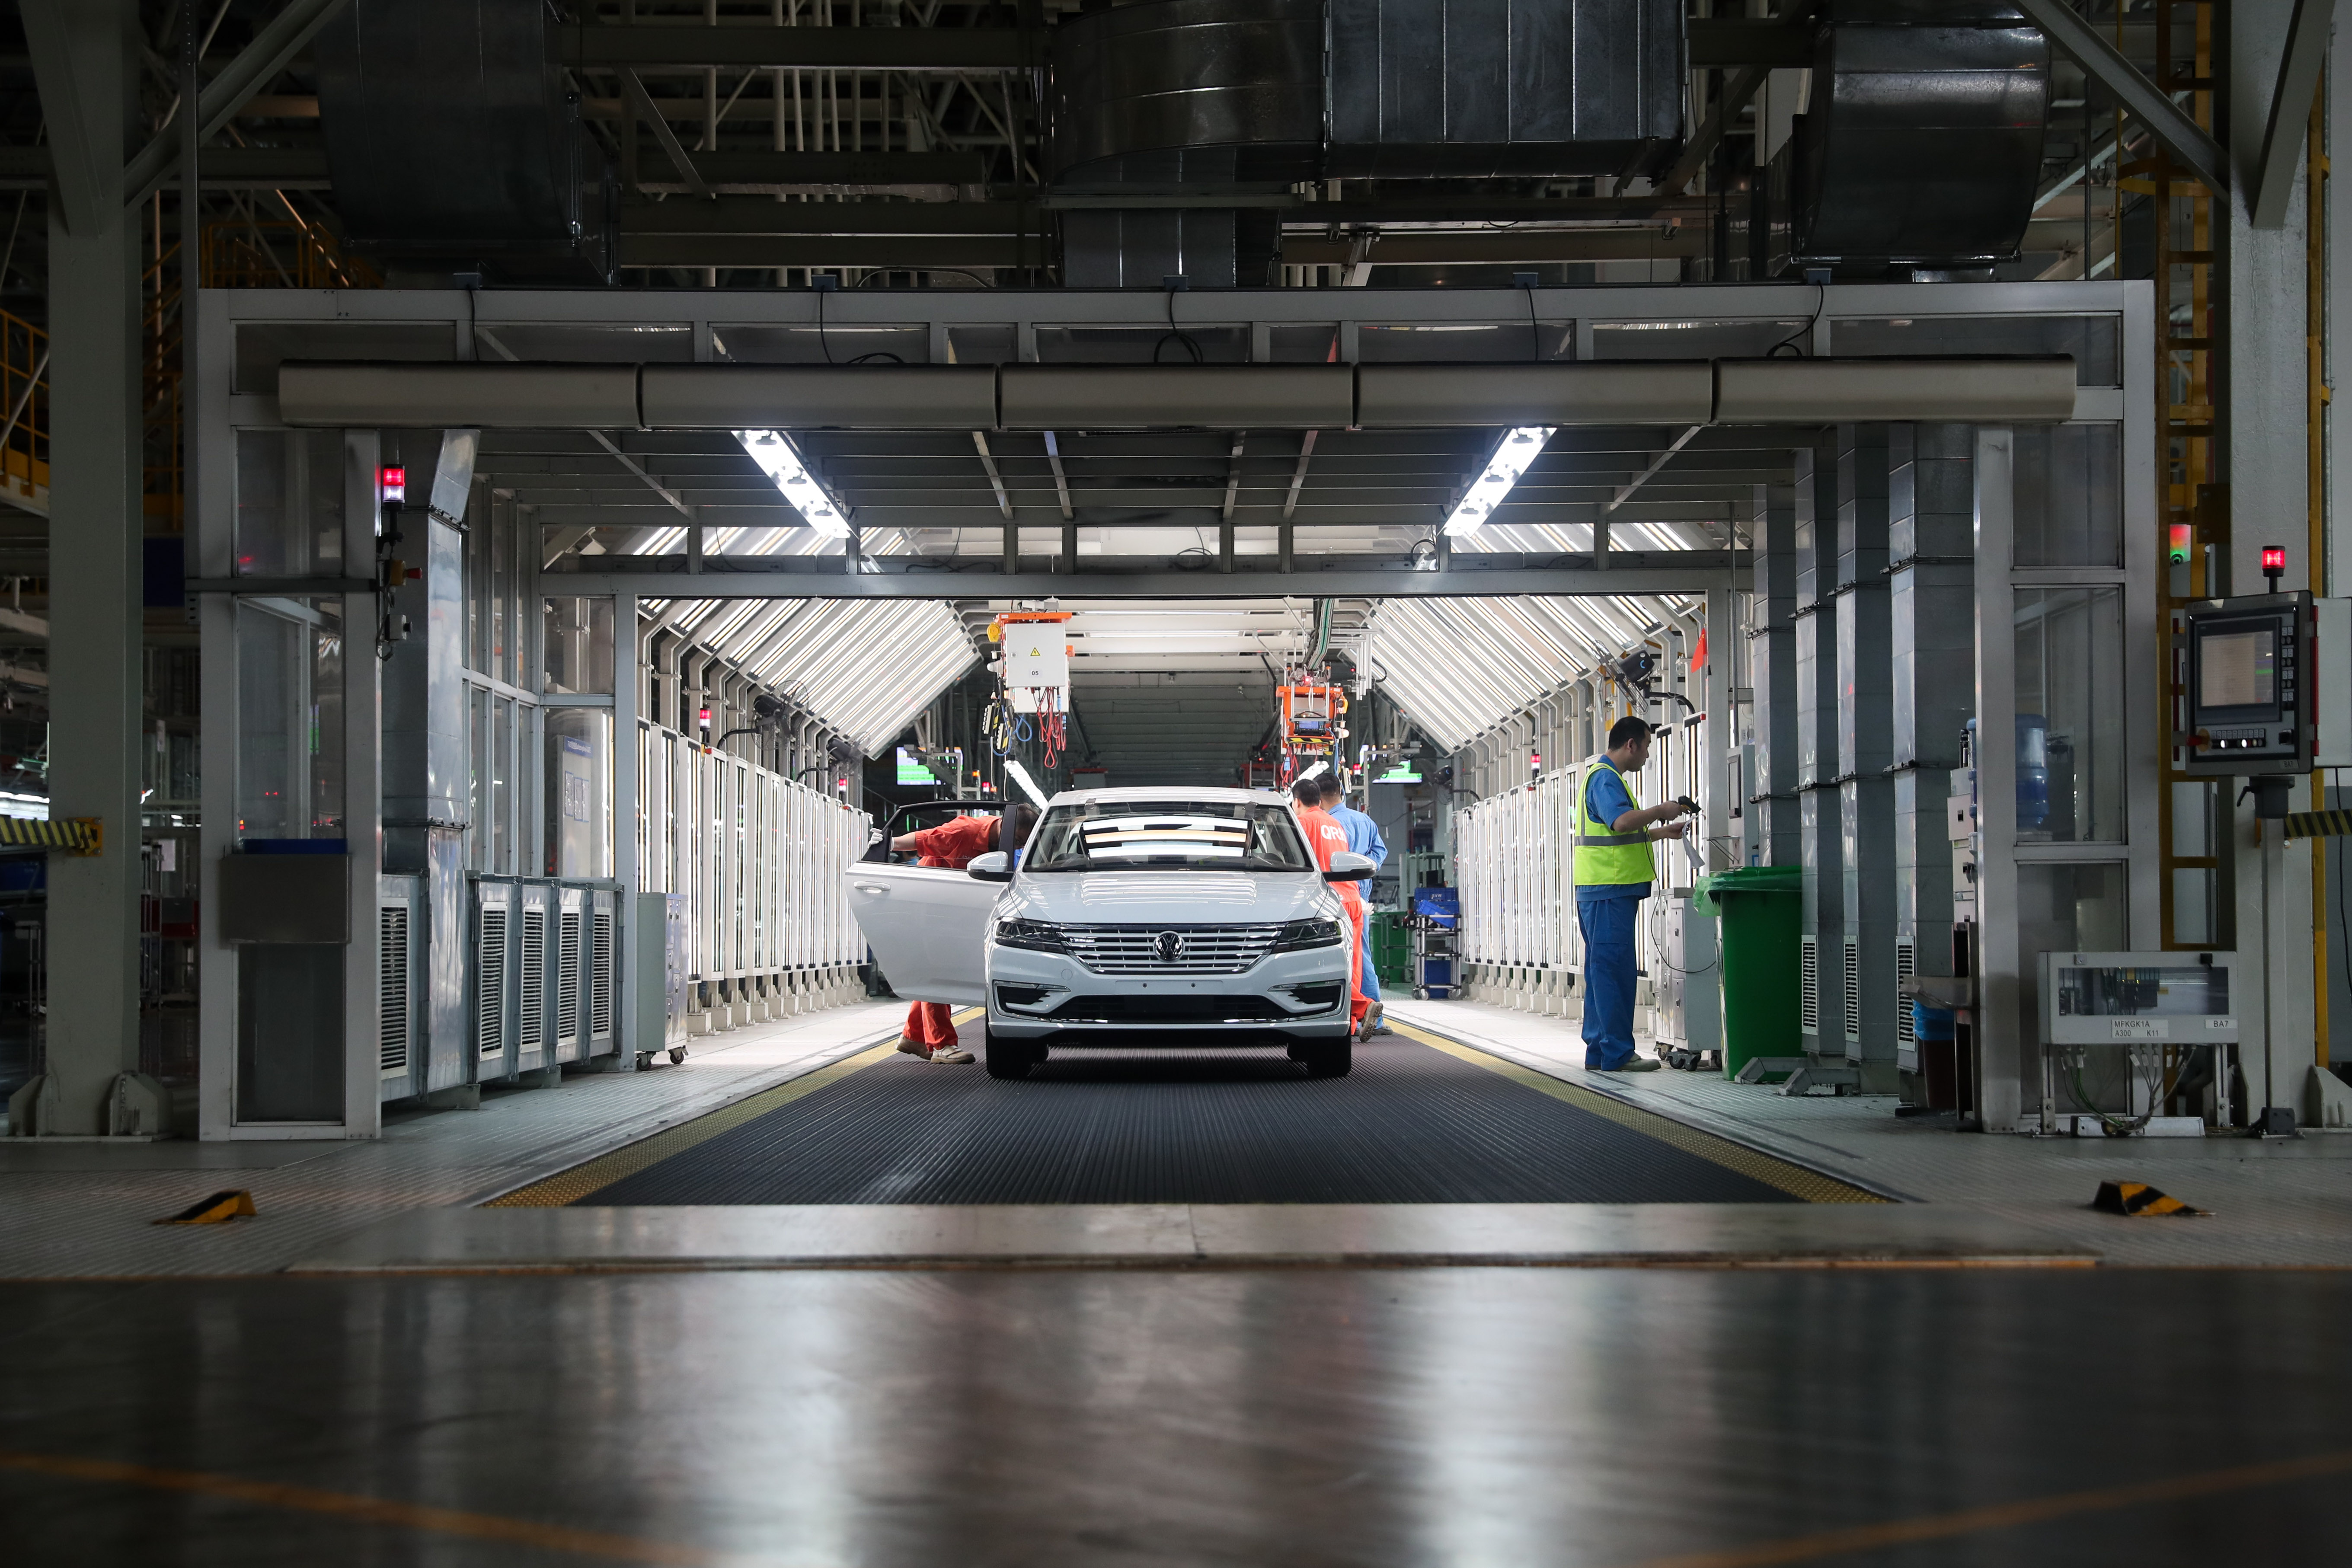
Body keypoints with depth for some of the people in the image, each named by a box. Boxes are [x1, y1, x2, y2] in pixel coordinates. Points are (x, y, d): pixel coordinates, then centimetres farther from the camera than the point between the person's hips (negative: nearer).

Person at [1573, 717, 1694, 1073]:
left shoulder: (1603, 776, 22)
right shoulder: (1605, 778, -12)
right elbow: (1622, 821, -28)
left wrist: (1660, 832, 28)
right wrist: (1662, 811, -16)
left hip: (1606, 890, 11)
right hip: (1609, 888, -11)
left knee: (1602, 970, 11)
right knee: (1614, 969, -10)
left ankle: (1599, 1051, 14)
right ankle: (1617, 1053, -11)